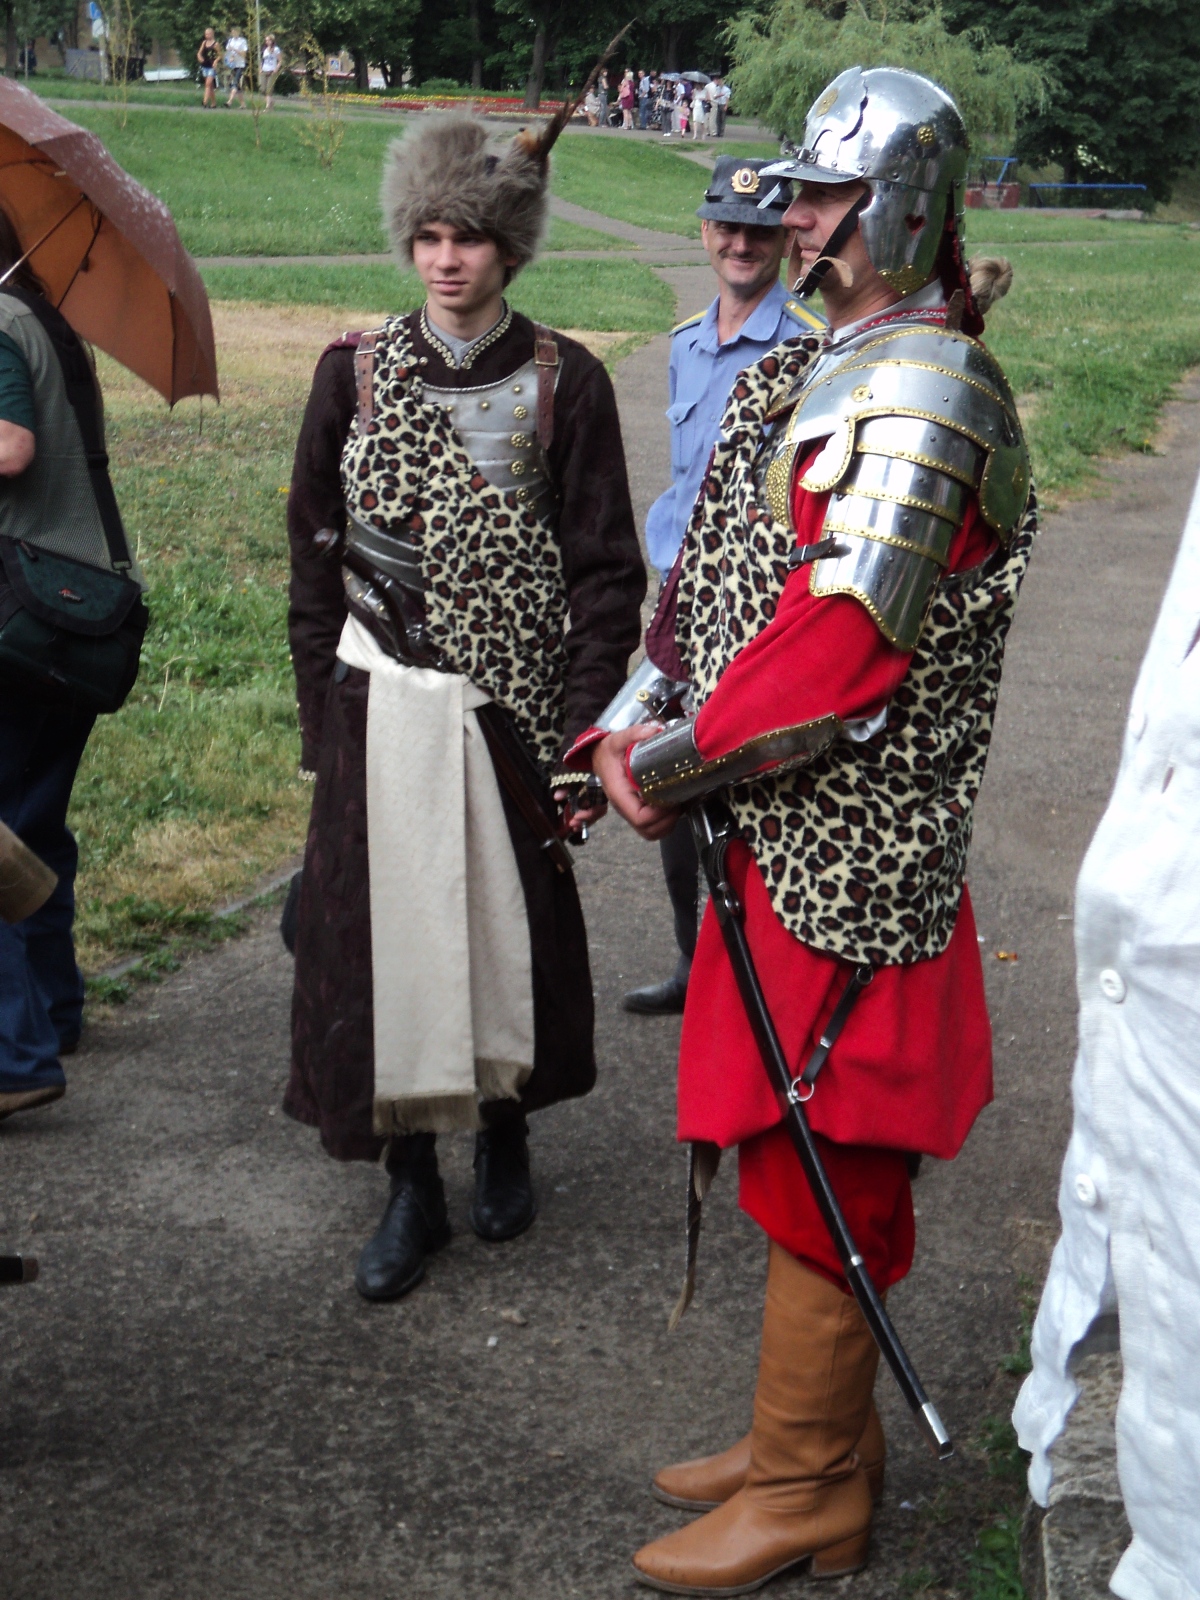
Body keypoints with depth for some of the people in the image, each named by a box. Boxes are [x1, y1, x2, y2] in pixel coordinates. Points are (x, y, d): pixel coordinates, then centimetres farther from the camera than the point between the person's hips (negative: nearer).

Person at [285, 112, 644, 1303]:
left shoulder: (563, 382, -3)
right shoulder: (355, 371, 2)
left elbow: (605, 569, -1)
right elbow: (315, 554, 7)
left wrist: (582, 726, -7)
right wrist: (325, 716, 3)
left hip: (511, 704, -1)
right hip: (382, 708, 1)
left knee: (511, 923, 10)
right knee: (384, 932, 3)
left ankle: (505, 1135, 33)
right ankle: (412, 1186, 17)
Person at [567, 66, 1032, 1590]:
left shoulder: (918, 391, -18)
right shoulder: (838, 365, 15)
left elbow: (845, 644, -25)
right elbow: (742, 570, 19)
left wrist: (674, 763, -16)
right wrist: (652, 710, 6)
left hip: (842, 844, -10)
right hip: (794, 823, 10)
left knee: (816, 1160, 0)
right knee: (808, 1151, 18)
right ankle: (822, 1435, 33)